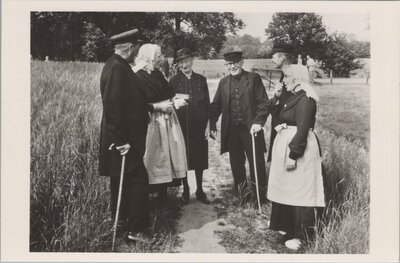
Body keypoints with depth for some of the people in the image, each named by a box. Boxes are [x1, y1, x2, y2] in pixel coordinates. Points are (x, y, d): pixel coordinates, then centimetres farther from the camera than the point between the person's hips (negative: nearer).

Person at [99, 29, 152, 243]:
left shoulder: (116, 65, 11)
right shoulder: (117, 68, -20)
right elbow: (113, 106, -26)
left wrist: (151, 107, 16)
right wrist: (121, 140, -25)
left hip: (120, 135, 11)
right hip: (124, 137, -11)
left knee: (122, 179, 19)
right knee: (138, 179, -5)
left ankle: (121, 219, 34)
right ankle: (136, 229, 3)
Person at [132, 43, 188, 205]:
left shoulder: (158, 74, 12)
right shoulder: (138, 77, -13)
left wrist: (174, 102, 5)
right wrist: (159, 106, -17)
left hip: (168, 122, 8)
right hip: (152, 124, -8)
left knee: (167, 160, 9)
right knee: (155, 161, -1)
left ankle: (163, 198, 21)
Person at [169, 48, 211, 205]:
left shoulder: (201, 80, 6)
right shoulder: (174, 81, 0)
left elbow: (207, 104, 7)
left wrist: (207, 126, 2)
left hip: (199, 126, 2)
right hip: (181, 126, -2)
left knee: (200, 159, 9)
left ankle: (200, 191, 24)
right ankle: (185, 190, 25)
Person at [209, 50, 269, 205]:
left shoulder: (254, 78, 0)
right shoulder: (223, 82, 11)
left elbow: (263, 103, -5)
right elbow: (216, 105, 13)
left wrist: (258, 122, -16)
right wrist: (212, 124, 3)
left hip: (250, 129, -3)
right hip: (231, 131, 4)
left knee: (257, 164, 2)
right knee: (236, 165, 11)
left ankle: (259, 196, 17)